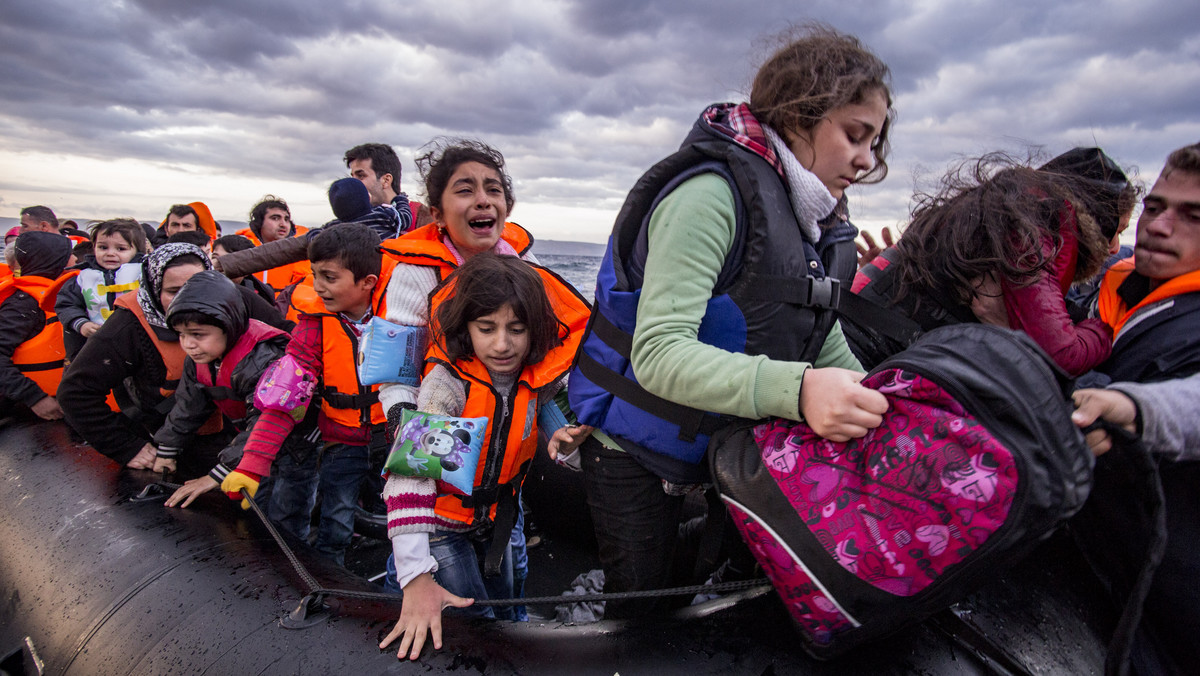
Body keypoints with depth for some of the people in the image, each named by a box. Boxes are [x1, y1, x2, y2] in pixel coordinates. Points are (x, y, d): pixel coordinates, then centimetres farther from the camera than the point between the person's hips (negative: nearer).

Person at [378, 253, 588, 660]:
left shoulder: (540, 378, -17)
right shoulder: (448, 382, -30)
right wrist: (417, 576, -44)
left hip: (495, 518, 5)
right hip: (441, 521, -5)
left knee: (503, 617, 20)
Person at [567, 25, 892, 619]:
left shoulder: (815, 221, 6)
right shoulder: (713, 193, -25)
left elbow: (827, 349, 7)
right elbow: (658, 352, -35)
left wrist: (883, 406, -11)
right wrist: (793, 390, -46)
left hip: (724, 450, 8)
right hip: (635, 453, -8)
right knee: (640, 614, 6)